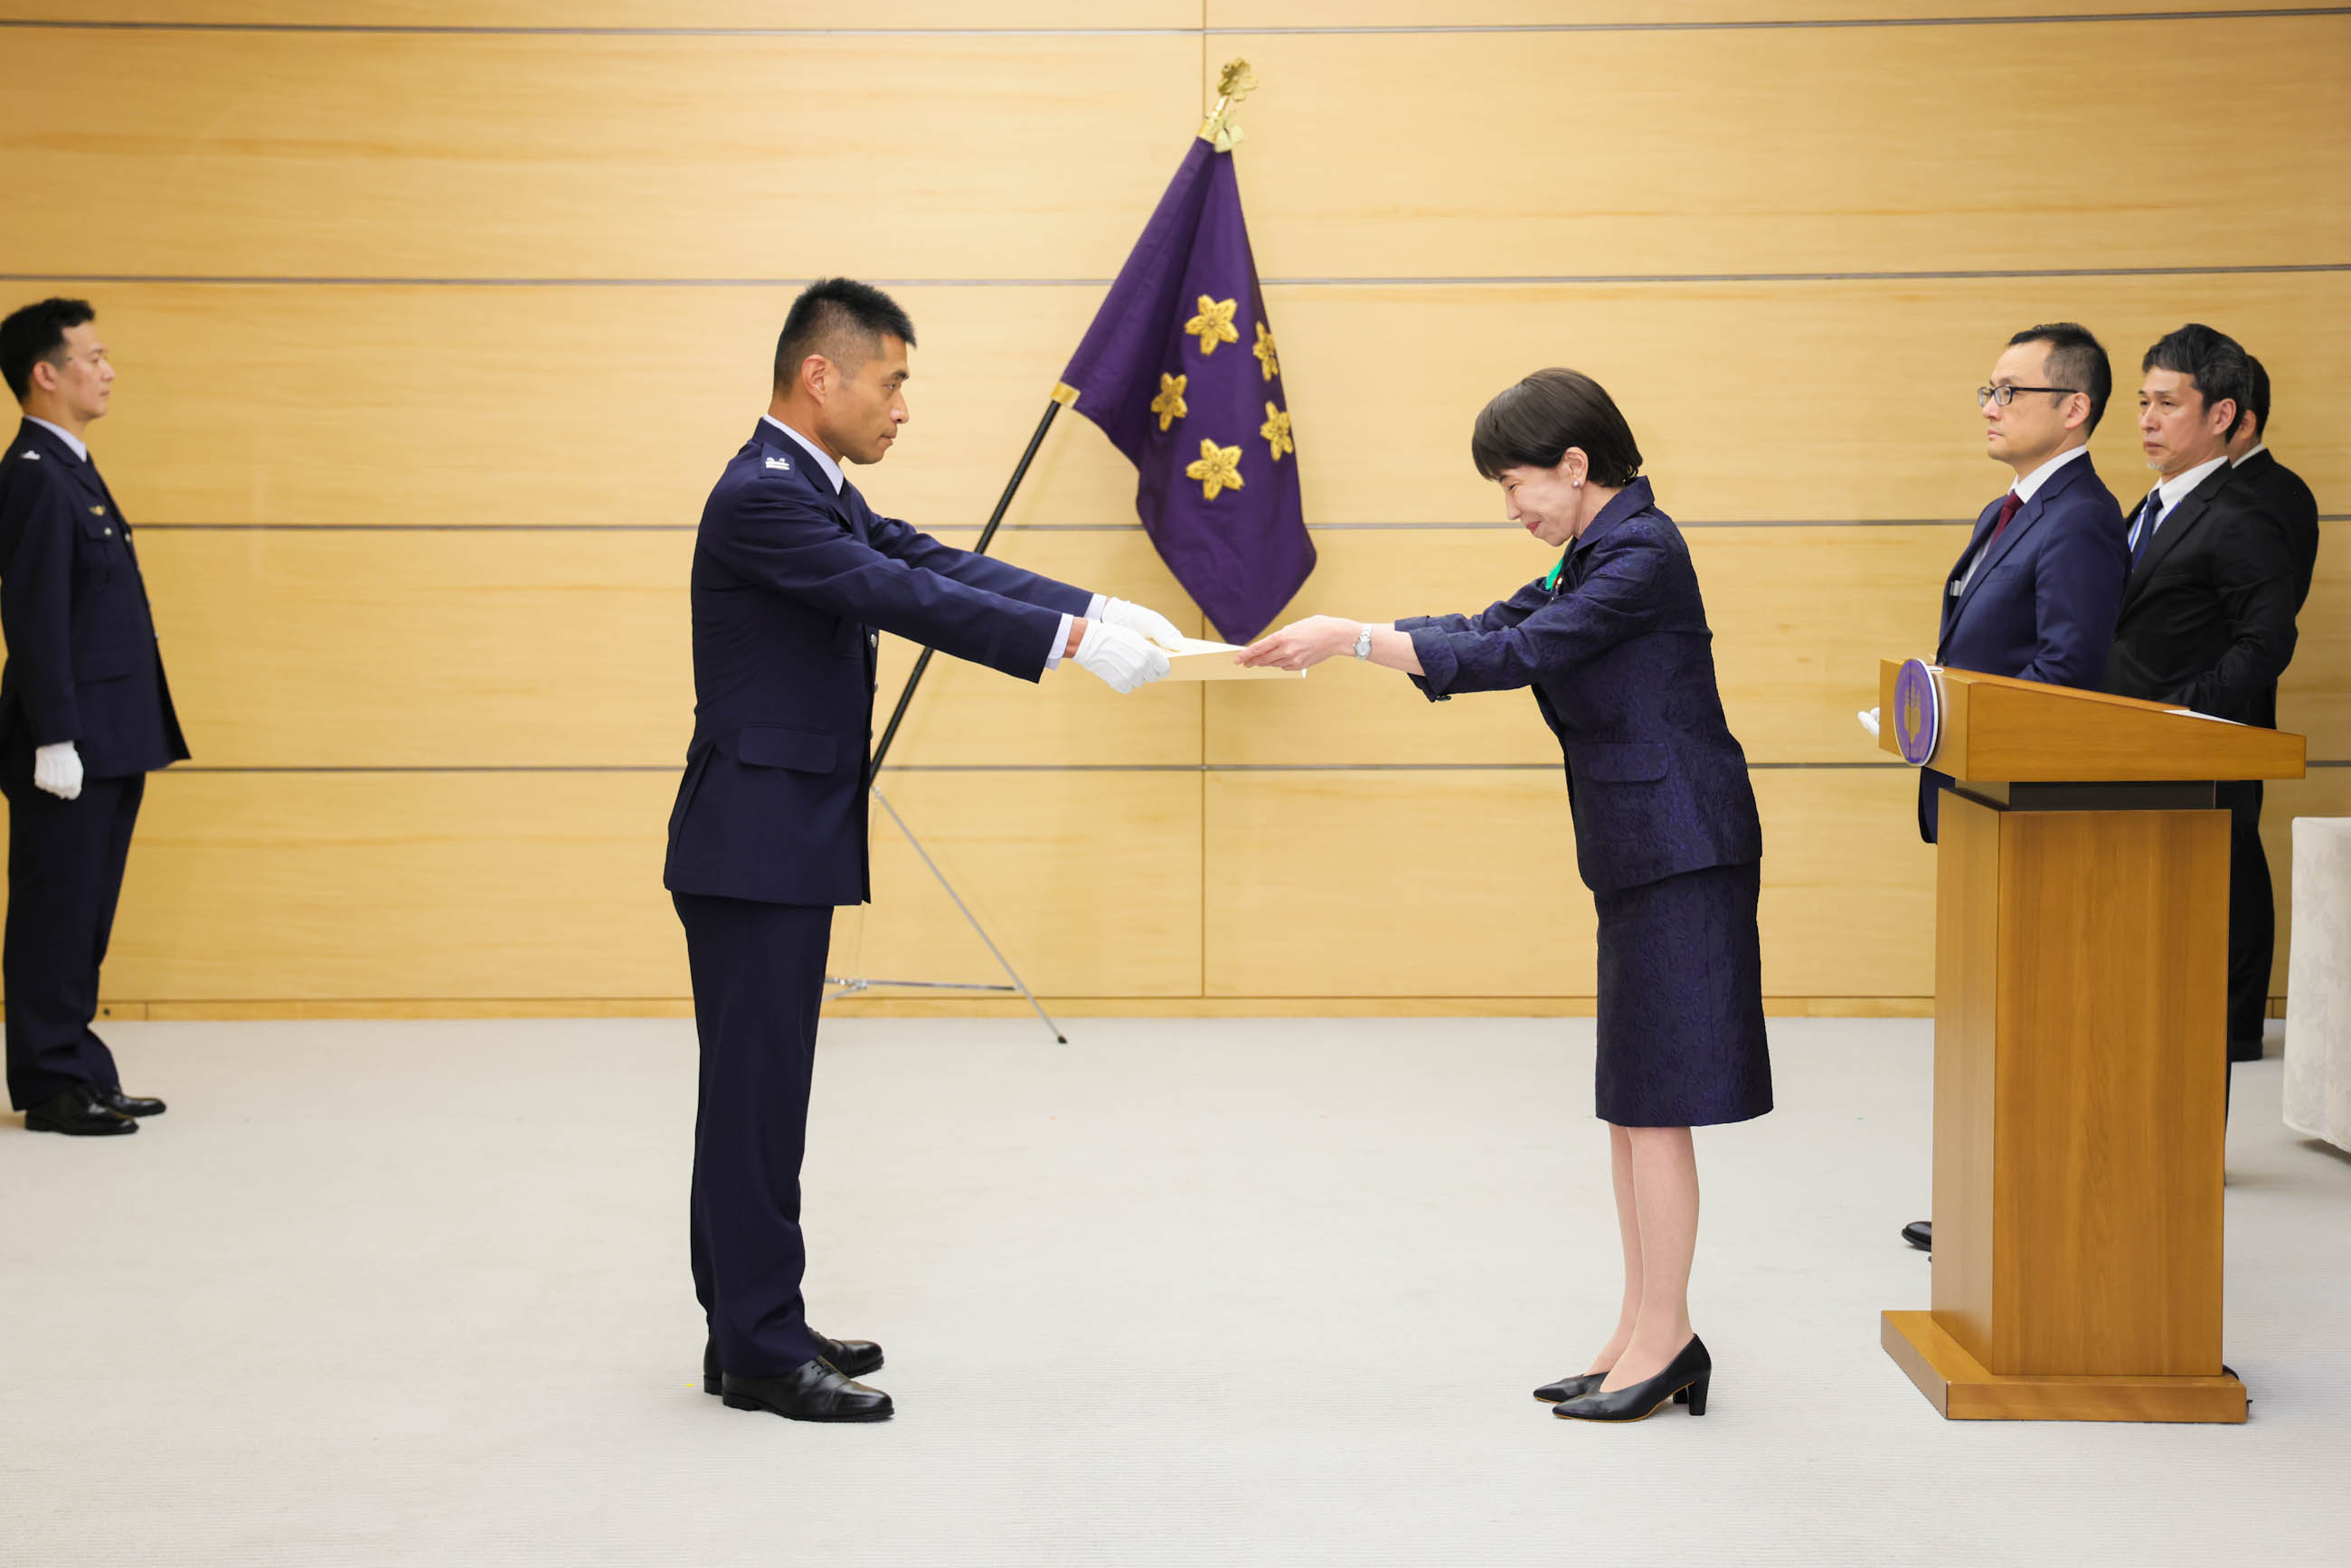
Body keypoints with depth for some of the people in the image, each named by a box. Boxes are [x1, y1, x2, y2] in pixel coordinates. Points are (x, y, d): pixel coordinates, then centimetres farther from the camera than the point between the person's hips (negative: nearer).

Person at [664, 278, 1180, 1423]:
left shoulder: (818, 493, 14)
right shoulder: (762, 496, -18)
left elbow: (934, 563, 9)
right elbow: (906, 598, -25)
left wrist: (1094, 607, -1)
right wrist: (1072, 640, -26)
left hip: (787, 844, 10)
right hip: (755, 844, -10)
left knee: (758, 1091, 14)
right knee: (756, 1093, -4)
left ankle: (750, 1329, 22)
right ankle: (762, 1351, 3)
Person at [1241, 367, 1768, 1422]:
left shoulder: (1643, 551, -15)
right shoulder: (1593, 556, 15)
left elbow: (1518, 654, -21)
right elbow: (1492, 630, 15)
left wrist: (1353, 641, -19)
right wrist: (1341, 640, 4)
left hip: (1678, 851, -10)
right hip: (1638, 856, 10)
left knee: (1653, 1099, -6)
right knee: (1628, 1100, 12)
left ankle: (1663, 1339, 1)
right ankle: (1645, 1335, 18)